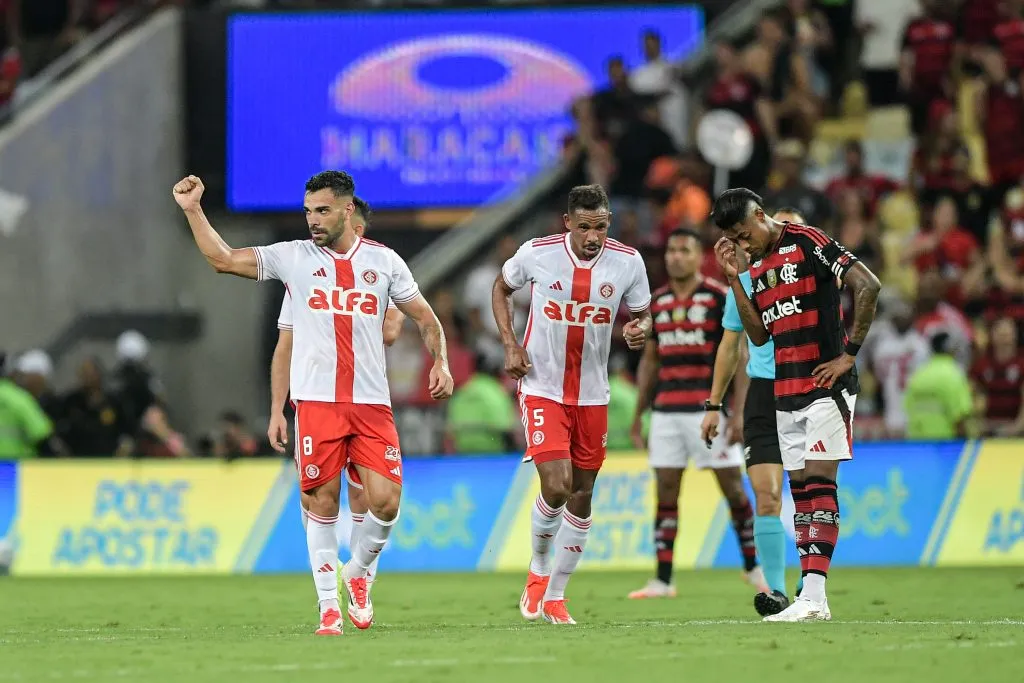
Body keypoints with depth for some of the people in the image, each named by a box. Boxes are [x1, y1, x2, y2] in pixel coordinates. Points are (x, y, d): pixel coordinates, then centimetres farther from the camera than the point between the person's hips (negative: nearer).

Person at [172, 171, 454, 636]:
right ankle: (329, 606, 7)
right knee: (322, 503, -3)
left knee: (385, 501, -8)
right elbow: (223, 259, 4)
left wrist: (440, 362, 1)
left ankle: (357, 572, 21)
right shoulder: (293, 257, 6)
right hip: (316, 401, -1)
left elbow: (425, 318, 16)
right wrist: (193, 209, -5)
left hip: (372, 404, 1)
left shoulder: (384, 261, 9)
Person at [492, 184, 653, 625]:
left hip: (592, 395, 3)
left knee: (581, 497, 8)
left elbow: (643, 314, 7)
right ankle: (538, 573, 10)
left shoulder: (627, 262, -8)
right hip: (541, 388, -3)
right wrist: (510, 345, -4)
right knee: (555, 486, -17)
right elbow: (502, 287, 7)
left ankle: (555, 595, 23)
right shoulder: (536, 254, -12)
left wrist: (640, 329, -18)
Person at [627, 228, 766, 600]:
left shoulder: (720, 297, -4)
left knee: (733, 488, 0)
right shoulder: (658, 302, 11)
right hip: (666, 411, 4)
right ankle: (663, 580, 3)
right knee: (665, 493, 1)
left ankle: (752, 566, 17)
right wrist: (638, 414, 15)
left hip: (709, 409, -4)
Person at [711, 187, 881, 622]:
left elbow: (867, 286, -16)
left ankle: (813, 596, -19)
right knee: (800, 488, 6)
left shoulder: (807, 243, -9)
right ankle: (810, 600, 6)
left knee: (819, 484, -13)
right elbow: (758, 335, 14)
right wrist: (734, 280, 5)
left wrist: (849, 353, -14)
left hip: (825, 386, -8)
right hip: (786, 392, 8)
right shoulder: (758, 267, 15)